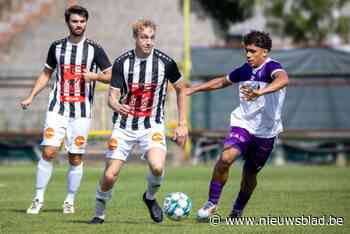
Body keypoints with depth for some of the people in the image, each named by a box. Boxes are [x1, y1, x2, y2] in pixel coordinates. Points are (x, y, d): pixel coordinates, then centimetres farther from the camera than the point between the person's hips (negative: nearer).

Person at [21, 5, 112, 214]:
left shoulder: (94, 49, 1)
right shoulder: (57, 47, 7)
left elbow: (111, 76, 3)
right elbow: (46, 74, 18)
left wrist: (96, 76, -17)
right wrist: (31, 97, 11)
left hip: (82, 112, -1)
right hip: (57, 108, 1)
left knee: (76, 158, 1)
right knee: (49, 152, -11)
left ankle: (70, 201, 15)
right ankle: (39, 199, -1)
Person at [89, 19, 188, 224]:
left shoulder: (165, 62, -6)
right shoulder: (122, 62, -7)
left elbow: (181, 89, 9)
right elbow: (112, 96, -7)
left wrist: (182, 124, 7)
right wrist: (117, 106, -33)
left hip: (152, 125, -1)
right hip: (124, 126, 1)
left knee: (157, 167, -26)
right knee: (110, 175, -7)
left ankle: (150, 197, 7)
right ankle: (99, 214, 19)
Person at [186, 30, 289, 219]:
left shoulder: (271, 67, -16)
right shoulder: (244, 70, 3)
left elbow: (283, 79, -41)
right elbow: (222, 81, 23)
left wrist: (260, 92, -57)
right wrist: (193, 89, 23)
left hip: (266, 131, -3)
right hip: (243, 123, 3)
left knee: (250, 172, 9)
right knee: (225, 158, -21)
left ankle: (237, 211, 32)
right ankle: (212, 203, -9)